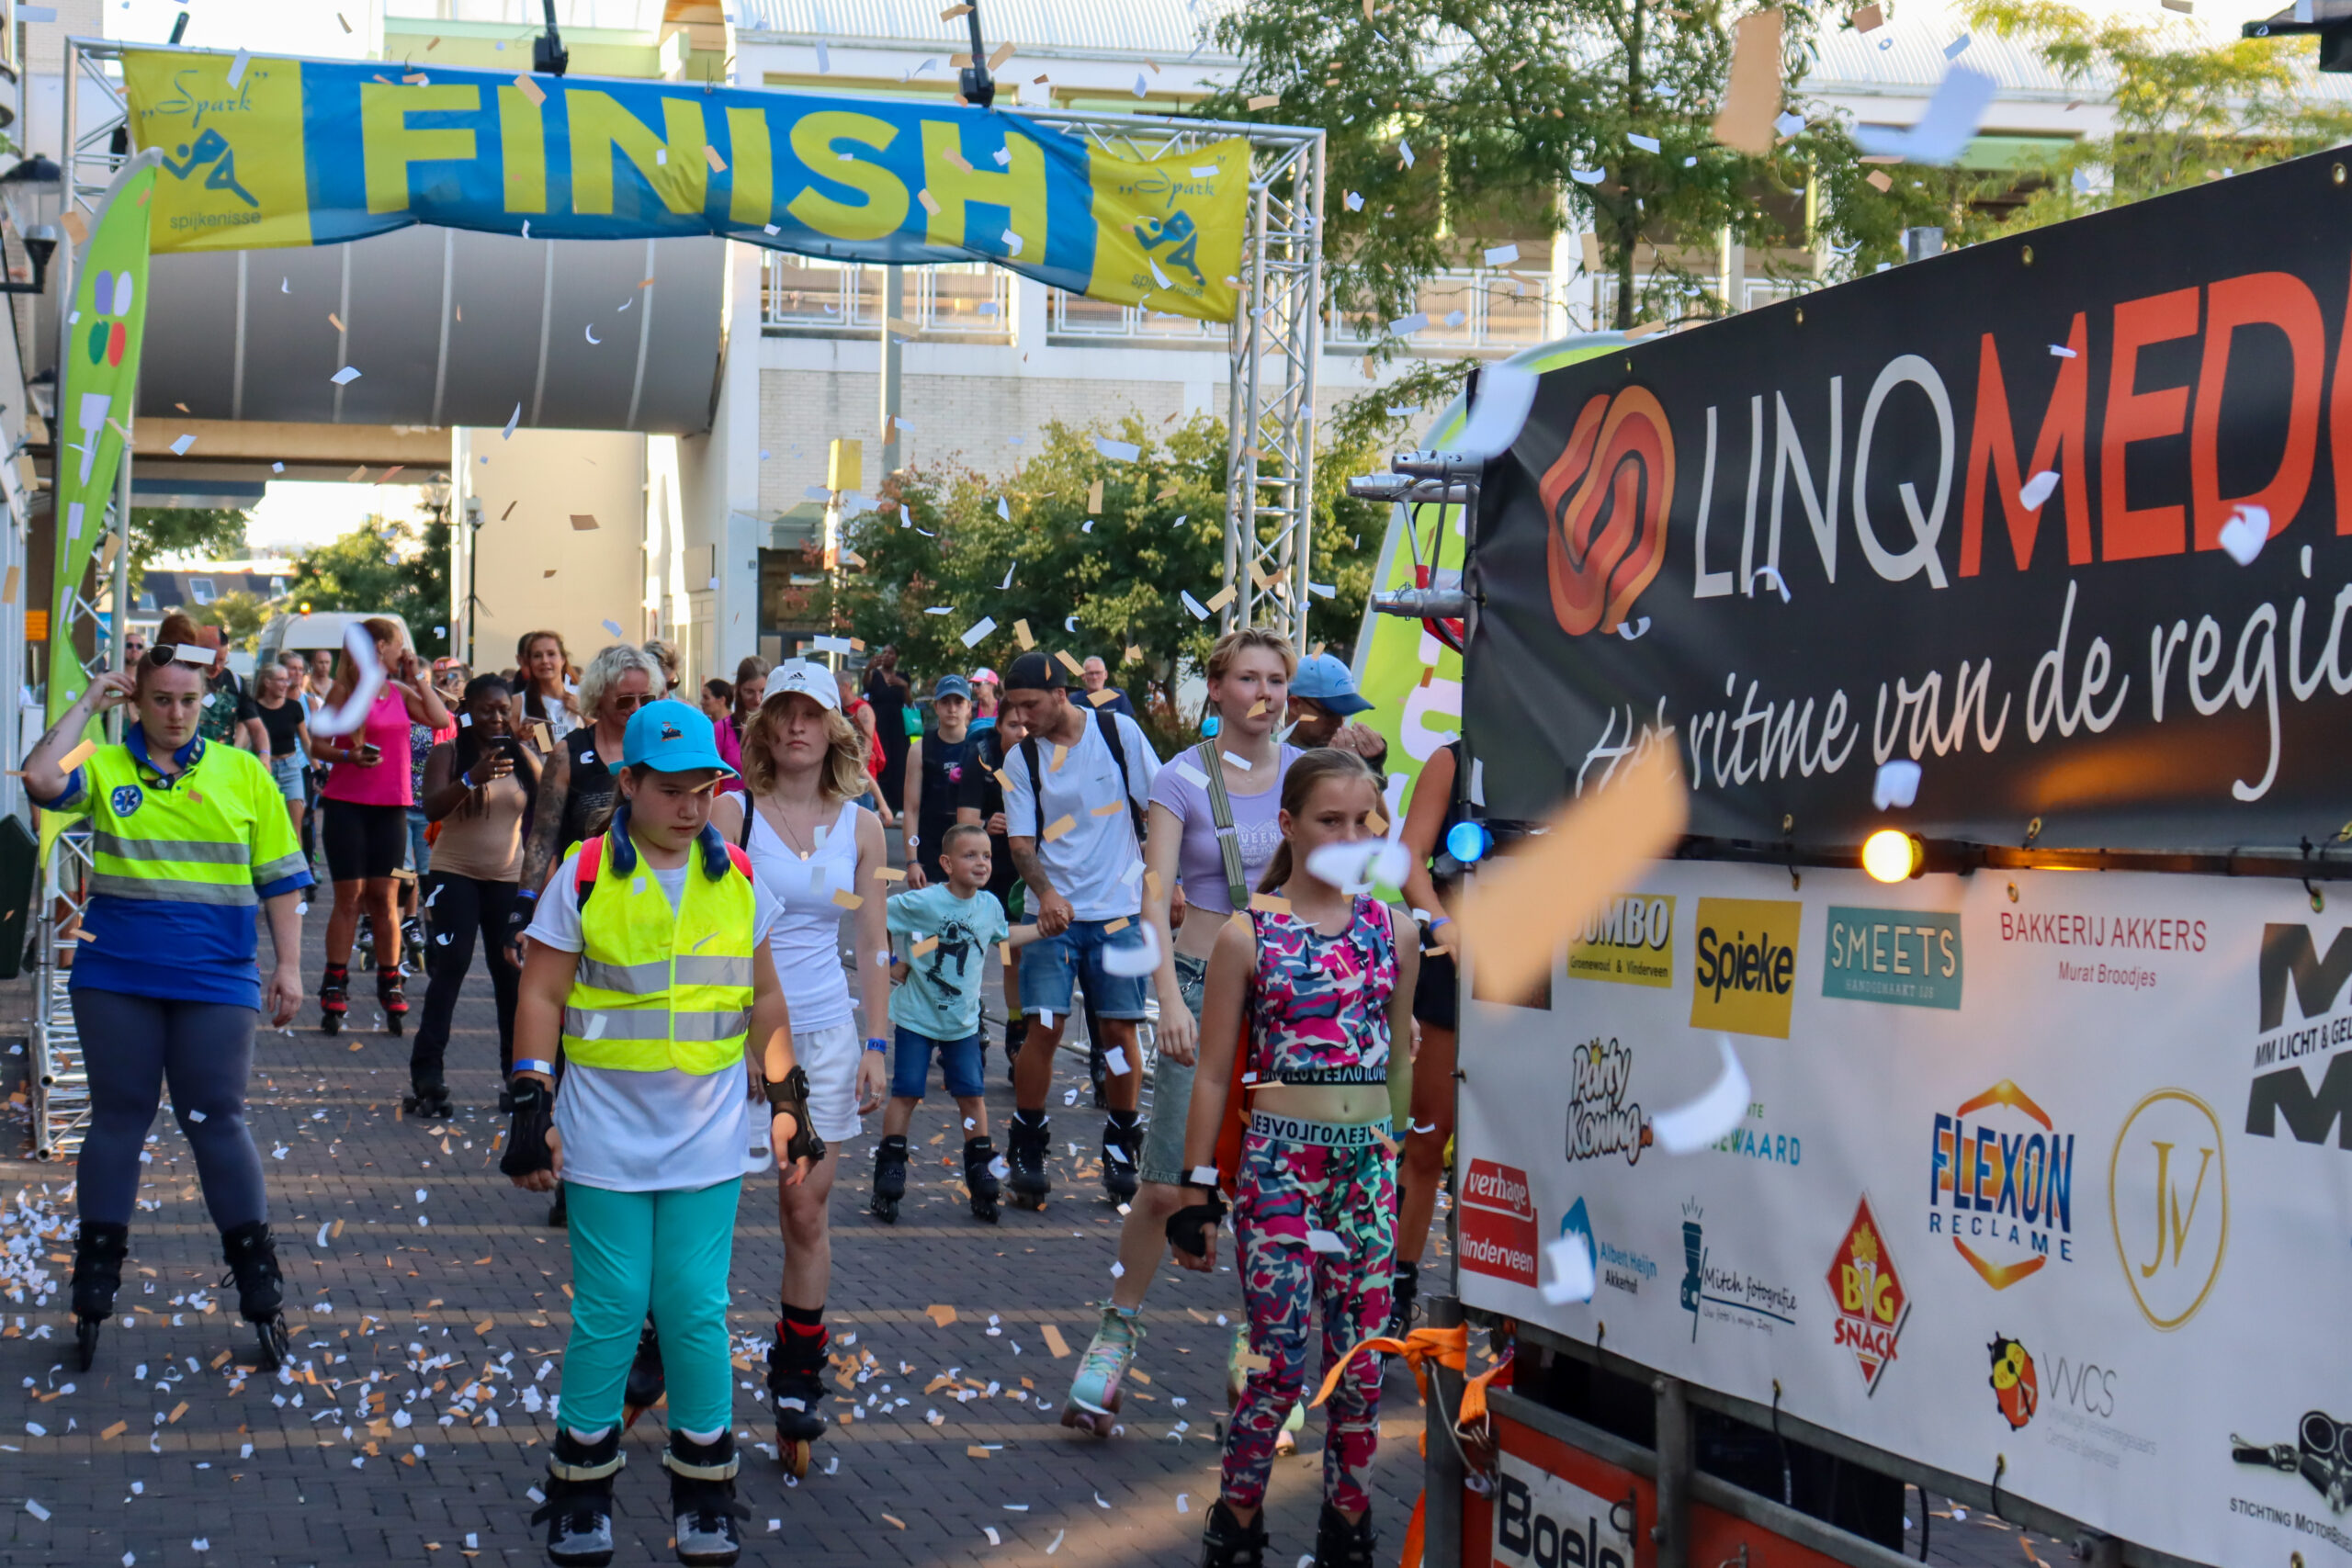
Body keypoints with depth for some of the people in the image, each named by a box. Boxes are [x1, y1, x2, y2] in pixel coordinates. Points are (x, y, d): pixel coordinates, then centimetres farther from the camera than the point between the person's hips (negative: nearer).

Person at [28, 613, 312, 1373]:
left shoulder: (243, 773, 4)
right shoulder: (106, 767, 1)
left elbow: (280, 878, 6)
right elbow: (41, 779, -20)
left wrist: (287, 965, 1)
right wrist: (88, 704, -11)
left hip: (215, 982, 0)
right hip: (116, 977, 0)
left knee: (216, 1122, 0)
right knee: (118, 1119, 8)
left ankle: (260, 1289, 10)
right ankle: (94, 1288, 19)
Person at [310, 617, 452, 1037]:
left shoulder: (400, 692, 12)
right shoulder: (346, 690, -3)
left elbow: (440, 720, 2)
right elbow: (318, 744, -3)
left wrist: (415, 678, 4)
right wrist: (350, 756, -21)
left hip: (391, 806, 4)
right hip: (348, 803, -4)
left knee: (383, 896, 6)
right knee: (349, 896, -3)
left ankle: (390, 986, 10)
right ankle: (335, 988, 3)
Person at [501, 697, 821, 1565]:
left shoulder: (736, 877, 6)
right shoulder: (585, 875, -4)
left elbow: (764, 999, 14)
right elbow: (541, 996, -2)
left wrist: (786, 1100, 10)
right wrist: (531, 1106, -8)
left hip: (708, 1136, 2)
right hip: (608, 1135, -2)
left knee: (696, 1310, 2)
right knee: (609, 1311, 1)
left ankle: (705, 1494, 15)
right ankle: (582, 1492, 16)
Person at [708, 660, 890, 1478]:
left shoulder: (860, 828, 6)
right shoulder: (731, 813, -4)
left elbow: (873, 944, 10)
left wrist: (877, 1047, 5)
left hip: (825, 1034, 3)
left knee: (808, 1211, 6)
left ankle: (796, 1378, 18)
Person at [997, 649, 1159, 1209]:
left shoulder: (1119, 733, -3)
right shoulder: (1021, 760, -1)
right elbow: (1021, 842, -2)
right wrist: (1046, 893, -20)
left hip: (1120, 909, 0)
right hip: (1054, 912, 0)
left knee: (1120, 1027, 1)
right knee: (1044, 1026, -9)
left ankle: (1119, 1152, 15)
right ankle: (1027, 1156, 1)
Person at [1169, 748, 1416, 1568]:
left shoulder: (1389, 929, 7)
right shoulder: (1248, 935, -3)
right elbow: (1213, 1075, -1)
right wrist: (1197, 1193, -2)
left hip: (1369, 1163, 4)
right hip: (1279, 1162, -3)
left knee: (1363, 1364, 6)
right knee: (1280, 1362, -6)